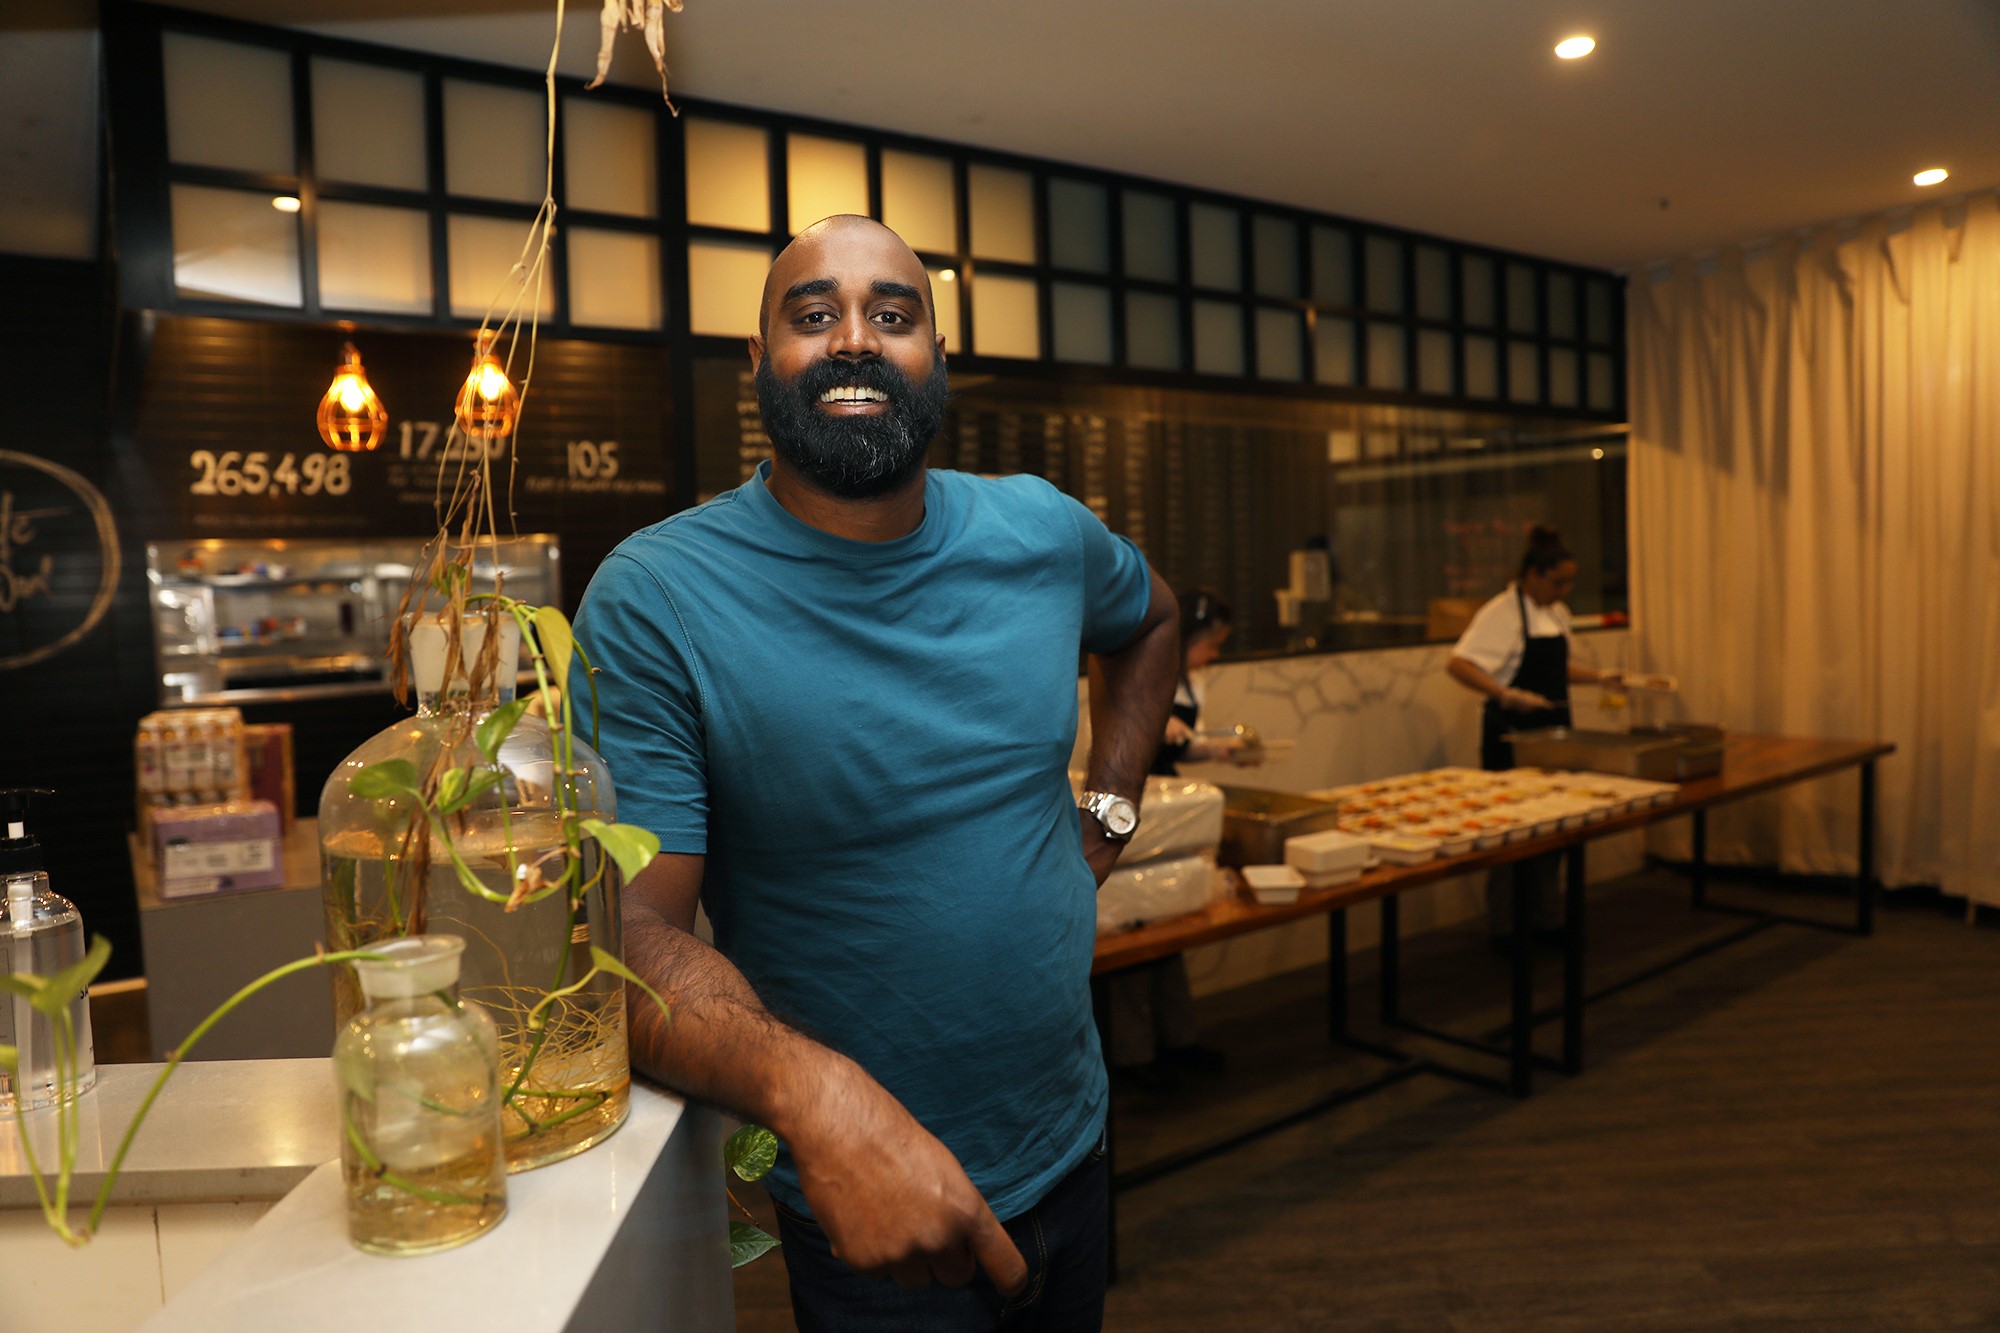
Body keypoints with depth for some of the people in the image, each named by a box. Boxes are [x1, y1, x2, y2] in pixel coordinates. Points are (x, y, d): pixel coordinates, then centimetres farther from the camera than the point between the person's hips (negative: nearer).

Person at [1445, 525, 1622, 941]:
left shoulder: (1558, 613, 12)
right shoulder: (1501, 613, -15)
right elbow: (1458, 665, -25)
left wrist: (1599, 677, 12)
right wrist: (1507, 695, -35)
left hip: (1551, 733, 8)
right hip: (1511, 735, -8)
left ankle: (1547, 918, 25)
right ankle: (1505, 927, 11)